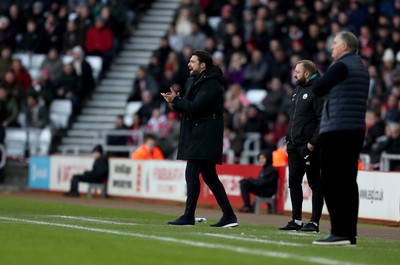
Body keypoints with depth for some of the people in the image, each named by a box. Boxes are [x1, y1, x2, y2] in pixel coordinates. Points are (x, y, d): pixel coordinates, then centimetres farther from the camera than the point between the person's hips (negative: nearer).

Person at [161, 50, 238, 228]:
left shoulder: (211, 84, -12)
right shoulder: (198, 81, 20)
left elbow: (195, 107, -20)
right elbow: (189, 108, 20)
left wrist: (176, 100, -8)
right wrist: (176, 103, 1)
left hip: (203, 138, -10)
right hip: (197, 136, 10)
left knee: (192, 174, -10)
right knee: (209, 176, 9)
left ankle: (188, 216, -8)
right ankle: (228, 216, 10)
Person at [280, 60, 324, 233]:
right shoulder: (297, 90, 18)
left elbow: (322, 120, -16)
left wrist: (314, 142, -20)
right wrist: (288, 138, 16)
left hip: (309, 146, -9)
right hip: (294, 145, 9)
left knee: (314, 183, -3)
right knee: (294, 181, 9)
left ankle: (314, 222, -2)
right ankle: (296, 220, 14)